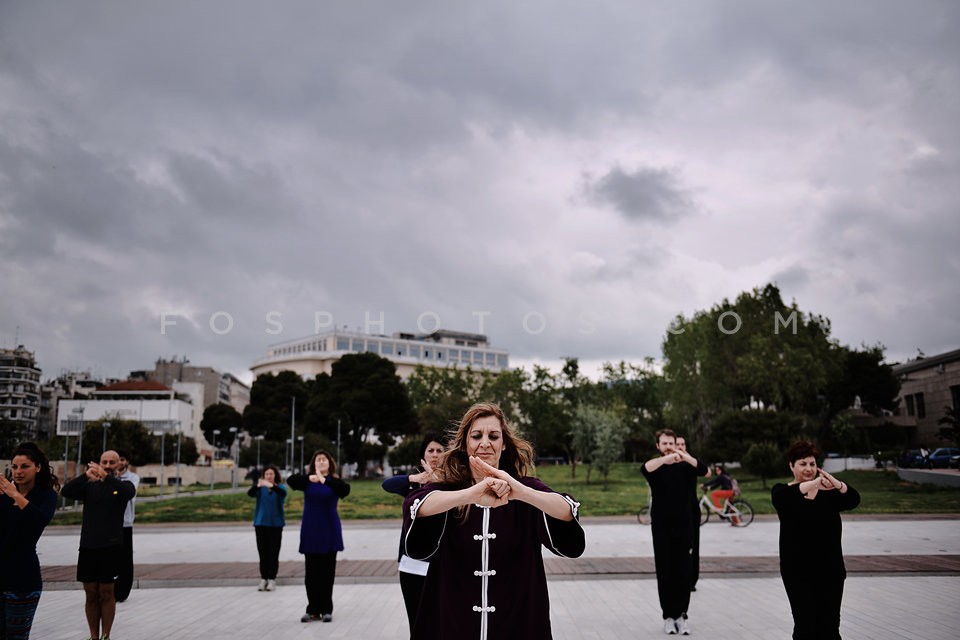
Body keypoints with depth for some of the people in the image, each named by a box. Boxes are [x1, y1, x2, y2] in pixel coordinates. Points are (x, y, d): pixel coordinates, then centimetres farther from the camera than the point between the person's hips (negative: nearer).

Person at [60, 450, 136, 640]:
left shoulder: (122, 485, 5)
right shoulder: (89, 486, 10)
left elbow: (130, 492, -20)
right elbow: (65, 492, -8)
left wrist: (106, 477, -36)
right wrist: (85, 476, -27)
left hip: (111, 548, -2)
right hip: (88, 547, 2)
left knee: (106, 594, 2)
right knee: (91, 595, 8)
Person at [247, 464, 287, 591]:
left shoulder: (280, 487, -2)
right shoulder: (260, 488, 2)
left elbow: (283, 493, -25)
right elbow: (250, 493, -17)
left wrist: (271, 486, -43)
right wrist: (257, 486, -39)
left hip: (276, 524, -2)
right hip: (261, 523, 2)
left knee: (273, 552, -2)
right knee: (262, 552, 5)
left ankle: (272, 579, 5)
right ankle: (263, 579, 13)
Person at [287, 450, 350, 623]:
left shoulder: (334, 482, -3)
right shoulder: (307, 481, 2)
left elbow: (345, 490, -24)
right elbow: (290, 480, -16)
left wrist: (325, 480, -38)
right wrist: (309, 478, -34)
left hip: (329, 531, -1)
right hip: (310, 531, 2)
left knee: (327, 571, 4)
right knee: (311, 572, 5)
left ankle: (326, 610, 13)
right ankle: (313, 610, 14)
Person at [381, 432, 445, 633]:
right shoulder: (413, 480, 6)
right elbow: (387, 484, -14)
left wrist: (435, 481, -33)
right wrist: (413, 478, -34)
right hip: (412, 564, 3)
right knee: (416, 623, 9)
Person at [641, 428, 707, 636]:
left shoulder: (684, 467, 4)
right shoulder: (655, 468, 1)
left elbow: (702, 469, -18)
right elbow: (645, 468, -25)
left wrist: (683, 455, -35)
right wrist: (667, 458, -40)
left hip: (684, 526, 1)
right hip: (661, 528, -1)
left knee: (683, 572, 1)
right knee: (665, 572, 2)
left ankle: (681, 615, 9)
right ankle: (669, 616, 9)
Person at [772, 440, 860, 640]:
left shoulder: (828, 491, 5)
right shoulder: (783, 491, -2)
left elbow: (853, 500, -13)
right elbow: (782, 496, -26)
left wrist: (837, 484, -34)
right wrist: (813, 483, -40)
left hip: (830, 569, 2)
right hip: (798, 571, -2)